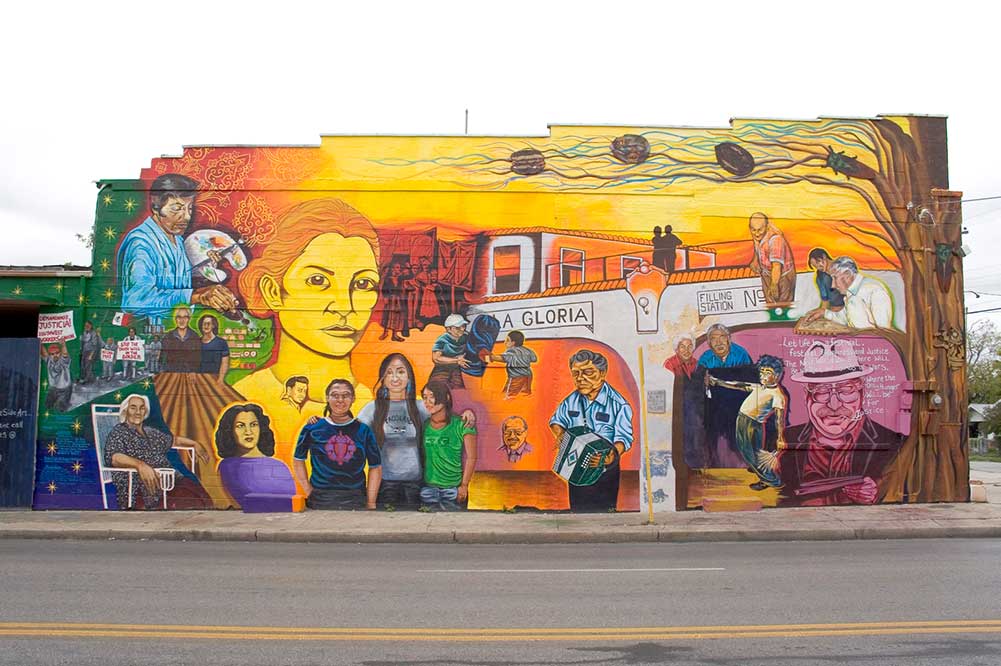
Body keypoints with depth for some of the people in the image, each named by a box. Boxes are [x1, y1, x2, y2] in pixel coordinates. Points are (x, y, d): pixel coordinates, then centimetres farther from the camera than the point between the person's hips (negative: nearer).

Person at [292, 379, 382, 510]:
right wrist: (309, 491, 3)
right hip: (320, 500, 0)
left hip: (355, 501, 0)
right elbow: (298, 460, 11)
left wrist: (371, 503, 0)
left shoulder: (363, 430, 2)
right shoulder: (312, 429, 1)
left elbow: (375, 467, 4)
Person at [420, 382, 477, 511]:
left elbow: (471, 458, -7)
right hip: (428, 489, 3)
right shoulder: (424, 425, 3)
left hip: (453, 489, -3)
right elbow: (421, 455, 9)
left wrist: (464, 485, -8)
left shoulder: (461, 425, -8)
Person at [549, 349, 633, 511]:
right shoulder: (571, 400, 0)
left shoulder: (618, 404, -15)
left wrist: (614, 454, -38)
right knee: (577, 511, 18)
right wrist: (560, 434, -7)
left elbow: (624, 437, -18)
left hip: (604, 472, -4)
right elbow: (556, 421, 15)